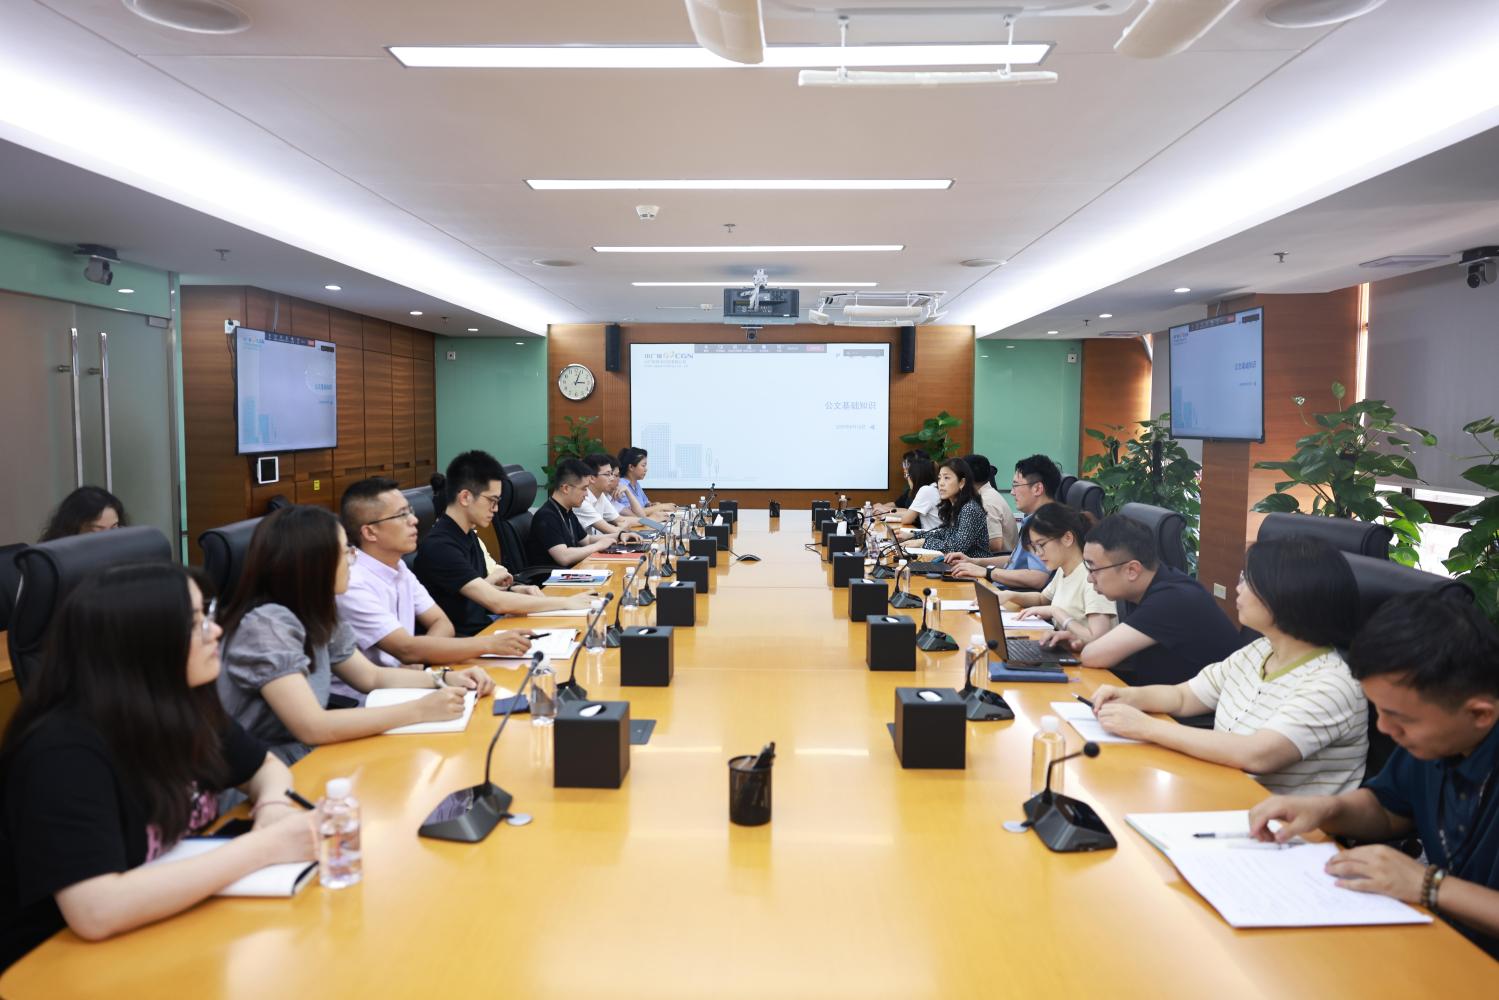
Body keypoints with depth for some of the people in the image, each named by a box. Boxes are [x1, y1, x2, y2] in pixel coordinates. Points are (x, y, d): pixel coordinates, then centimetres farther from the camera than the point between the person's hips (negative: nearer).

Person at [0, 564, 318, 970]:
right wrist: (263, 847, -31)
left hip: (169, 932, 6)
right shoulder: (65, 751, -26)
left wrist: (273, 809, -13)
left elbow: (267, 768, 10)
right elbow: (97, 912, -35)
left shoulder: (185, 706, -5)